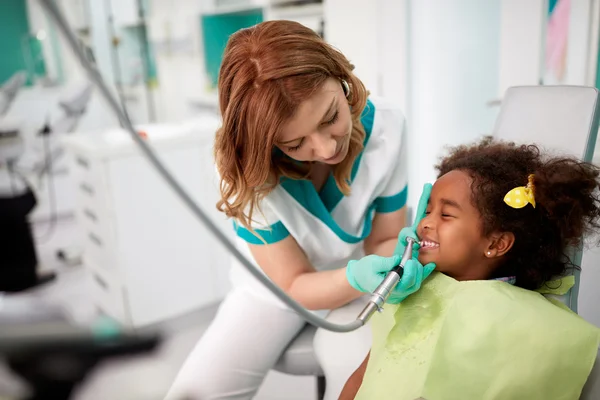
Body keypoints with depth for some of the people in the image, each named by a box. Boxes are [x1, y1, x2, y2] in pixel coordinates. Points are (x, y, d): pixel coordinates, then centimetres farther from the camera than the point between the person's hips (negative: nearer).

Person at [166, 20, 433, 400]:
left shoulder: (385, 125, -26)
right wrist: (356, 277, -39)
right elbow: (294, 286, -20)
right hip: (277, 284, 0)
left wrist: (396, 260, -35)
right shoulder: (250, 171, -29)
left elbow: (384, 238, -12)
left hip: (359, 281, 1)